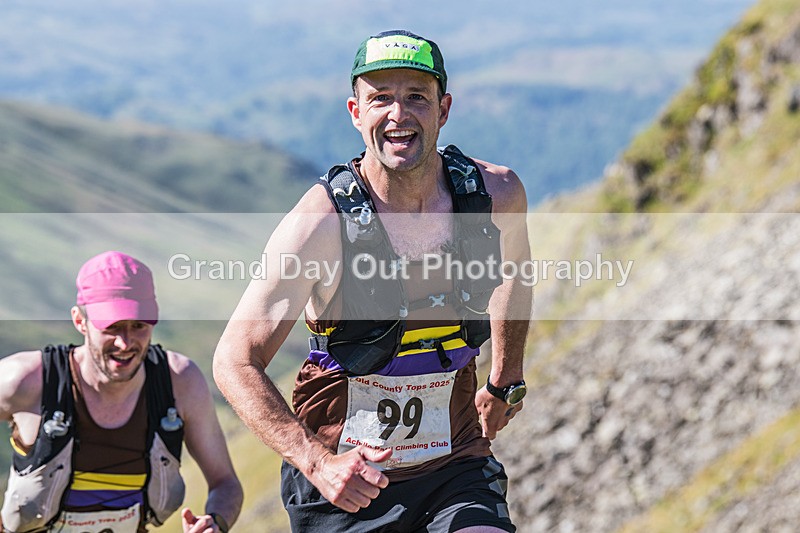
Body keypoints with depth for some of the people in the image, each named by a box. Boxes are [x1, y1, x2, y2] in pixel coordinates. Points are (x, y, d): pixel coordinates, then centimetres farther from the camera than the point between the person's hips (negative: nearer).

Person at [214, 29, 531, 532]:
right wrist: (318, 462, -28)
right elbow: (237, 362, -18)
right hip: (342, 476, -2)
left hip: (456, 467, 2)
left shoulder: (497, 194, -8)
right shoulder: (321, 222, -19)